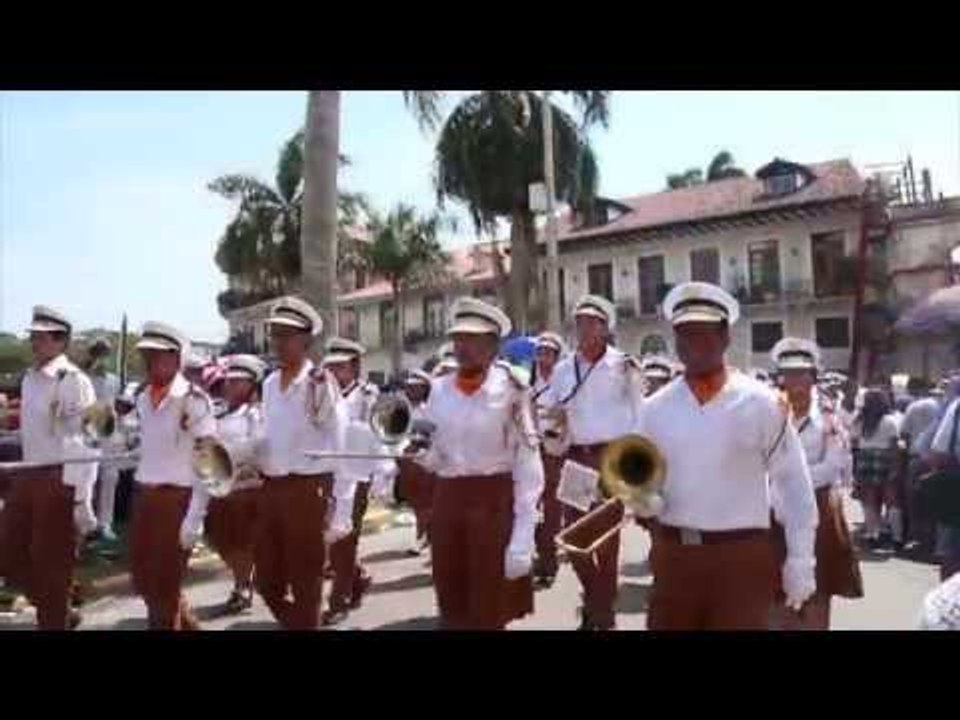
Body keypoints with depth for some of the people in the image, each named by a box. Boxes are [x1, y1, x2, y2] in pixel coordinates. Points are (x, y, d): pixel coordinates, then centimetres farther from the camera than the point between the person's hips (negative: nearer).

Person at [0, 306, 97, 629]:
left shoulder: (74, 382, -16)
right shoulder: (29, 378, 8)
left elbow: (87, 444, -18)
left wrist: (82, 499, -20)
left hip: (60, 480, -8)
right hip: (27, 476, 8)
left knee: (52, 565, 6)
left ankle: (53, 621, 27)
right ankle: (59, 610, 36)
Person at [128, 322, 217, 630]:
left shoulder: (193, 400, -15)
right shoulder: (142, 399, 8)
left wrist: (195, 517, -19)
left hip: (177, 499, -7)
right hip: (144, 496, 7)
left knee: (165, 586, 6)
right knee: (142, 579, 18)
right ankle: (187, 624, 39)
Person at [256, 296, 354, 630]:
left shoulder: (322, 384, -13)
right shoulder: (269, 384, 7)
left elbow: (343, 451, -13)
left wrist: (340, 514, -14)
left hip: (308, 490, -6)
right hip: (271, 490, 7)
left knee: (305, 586, 9)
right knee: (267, 582, 16)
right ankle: (295, 623, 40)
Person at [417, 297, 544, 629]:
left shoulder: (511, 390, -10)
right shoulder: (439, 389, 5)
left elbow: (529, 466, -12)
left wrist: (522, 537, -17)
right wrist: (417, 452, -10)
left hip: (494, 501, -5)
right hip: (446, 501, 5)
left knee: (489, 611, 9)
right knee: (451, 608, 17)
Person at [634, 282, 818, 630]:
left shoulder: (762, 404, -6)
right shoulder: (655, 408, 3)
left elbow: (794, 484, -3)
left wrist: (800, 562, -3)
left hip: (741, 557, -3)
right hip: (673, 556, 3)